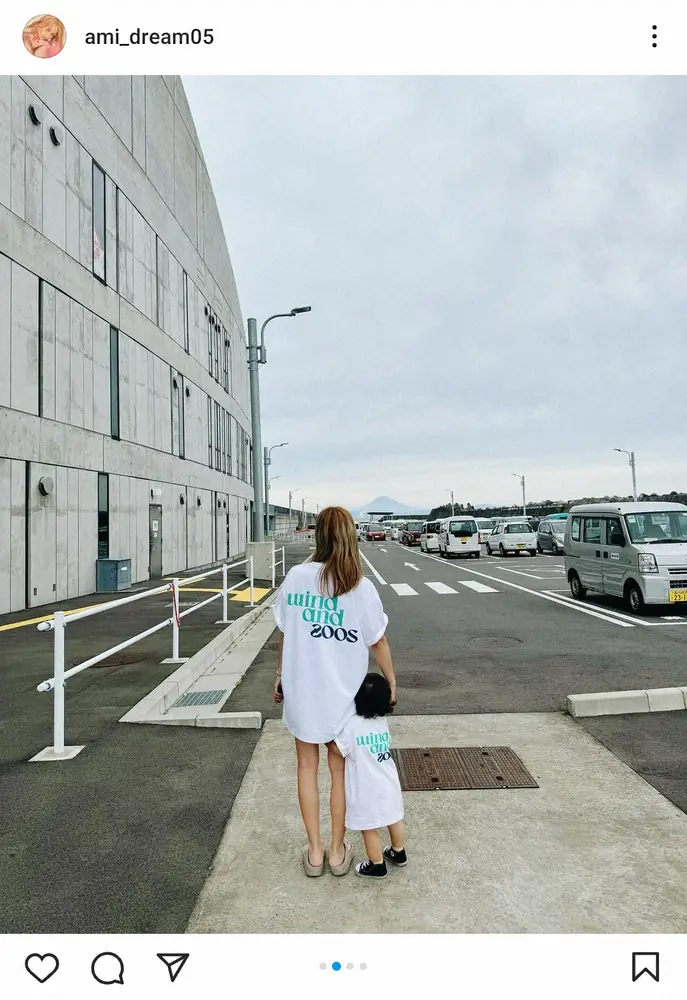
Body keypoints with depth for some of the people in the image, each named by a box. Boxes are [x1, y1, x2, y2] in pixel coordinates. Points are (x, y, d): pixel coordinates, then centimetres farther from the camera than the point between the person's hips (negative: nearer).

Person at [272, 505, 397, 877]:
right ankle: (337, 851, 32)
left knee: (307, 768, 18)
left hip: (301, 689, 1)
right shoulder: (361, 588, -13)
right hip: (342, 693, 0)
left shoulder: (296, 577, -11)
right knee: (340, 770, 17)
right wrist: (391, 680, 10)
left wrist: (280, 674, 13)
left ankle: (314, 851, 29)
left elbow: (285, 632, -1)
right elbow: (378, 642, -5)